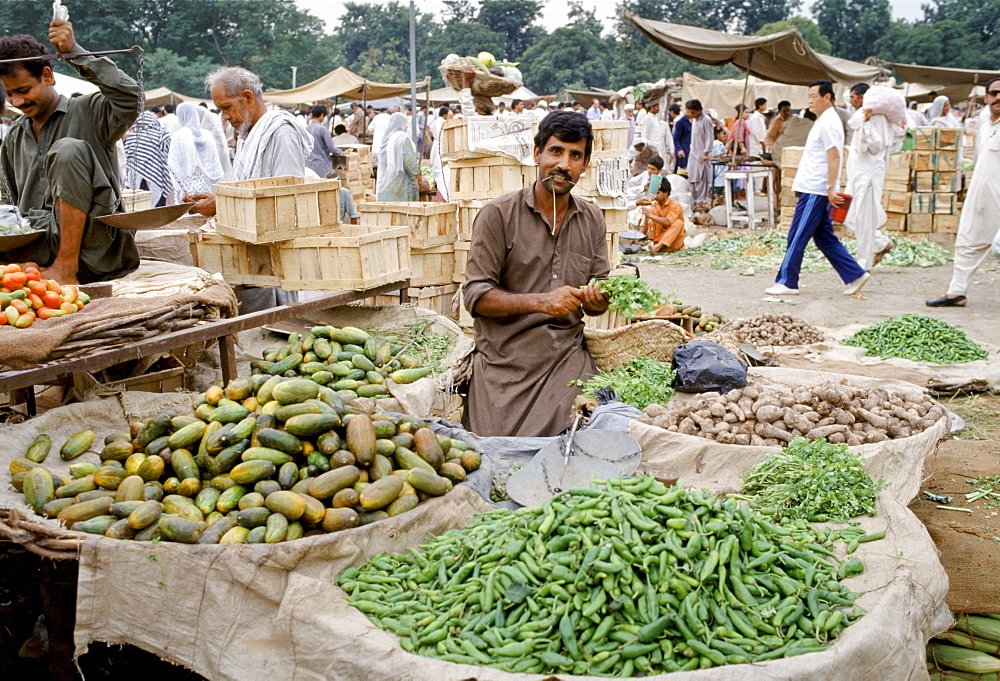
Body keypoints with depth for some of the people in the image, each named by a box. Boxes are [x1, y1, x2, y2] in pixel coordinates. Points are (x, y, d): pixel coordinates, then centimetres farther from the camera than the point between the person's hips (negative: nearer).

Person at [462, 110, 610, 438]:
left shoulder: (592, 220, 12)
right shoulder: (499, 214, -4)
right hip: (506, 361, -3)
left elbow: (597, 294, 16)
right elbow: (475, 295, -9)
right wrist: (541, 302, -22)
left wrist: (596, 299, -9)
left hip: (568, 359, 4)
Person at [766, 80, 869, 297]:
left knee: (797, 237, -5)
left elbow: (834, 157, -19)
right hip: (812, 188, 10)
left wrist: (831, 188, -23)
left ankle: (787, 282, 1)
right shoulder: (824, 121, 19)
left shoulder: (828, 123, -13)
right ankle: (855, 275, 13)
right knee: (824, 238, 11)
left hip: (815, 190, -10)